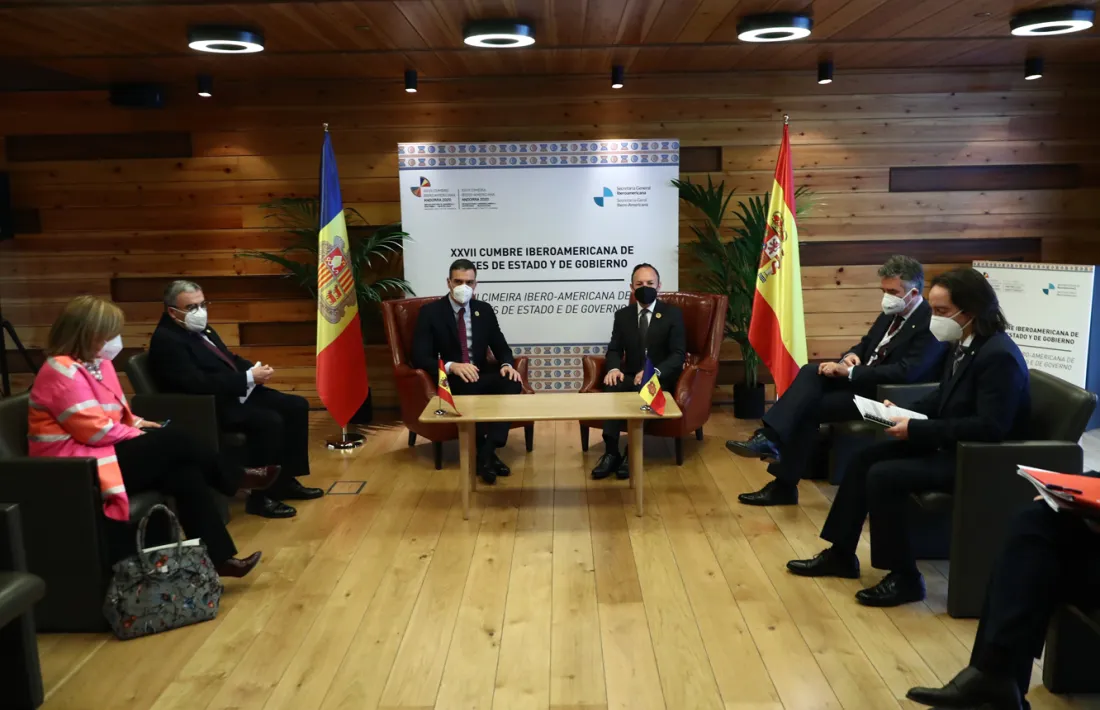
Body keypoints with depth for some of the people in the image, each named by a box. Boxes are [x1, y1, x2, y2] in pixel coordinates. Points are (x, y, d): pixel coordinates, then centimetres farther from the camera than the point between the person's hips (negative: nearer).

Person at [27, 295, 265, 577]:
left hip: (102, 452, 9)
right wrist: (137, 434, -9)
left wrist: (135, 423, 1)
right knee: (175, 442, -16)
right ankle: (235, 479, 6)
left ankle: (218, 558, -14)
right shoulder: (62, 372, -18)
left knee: (186, 474, -14)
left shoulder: (96, 363, 12)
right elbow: (95, 430, -23)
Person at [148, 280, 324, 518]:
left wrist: (255, 370, 0)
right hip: (211, 407, -10)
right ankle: (262, 497, -15)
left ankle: (287, 480, 9)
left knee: (296, 406, 1)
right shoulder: (166, 340, -15)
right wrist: (249, 378, -23)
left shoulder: (200, 328, 15)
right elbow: (199, 384, -25)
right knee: (270, 421, -29)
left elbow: (230, 360, 22)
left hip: (236, 393, 10)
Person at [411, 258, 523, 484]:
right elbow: (420, 357, -12)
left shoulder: (485, 310, 9)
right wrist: (452, 366, -30)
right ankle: (482, 453, -22)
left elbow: (500, 346, 11)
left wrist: (507, 364, -15)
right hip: (449, 379, -4)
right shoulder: (430, 312, -4)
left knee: (512, 382, -27)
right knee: (470, 389, -38)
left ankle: (488, 451, -29)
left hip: (481, 375, 4)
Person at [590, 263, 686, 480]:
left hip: (661, 379, -3)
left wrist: (655, 372, -26)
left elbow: (678, 354, -7)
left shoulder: (673, 314, 1)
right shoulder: (622, 315, 10)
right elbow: (614, 349, 8)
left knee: (642, 389, -37)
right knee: (611, 386, -31)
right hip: (631, 377, 3)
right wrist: (614, 368, -17)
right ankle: (611, 453, -31)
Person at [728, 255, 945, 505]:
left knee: (809, 407, -21)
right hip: (860, 379, 8)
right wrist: (850, 356, -5)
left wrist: (848, 371, -27)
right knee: (810, 372, -20)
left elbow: (906, 373, -28)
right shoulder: (891, 313, 11)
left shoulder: (931, 325, -17)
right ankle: (770, 438, -28)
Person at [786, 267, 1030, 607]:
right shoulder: (962, 345, 5)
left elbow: (990, 426, -29)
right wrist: (906, 413, -2)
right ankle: (841, 554, 12)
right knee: (867, 457, 3)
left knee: (883, 476, -21)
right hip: (950, 443, 10)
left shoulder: (999, 355, -24)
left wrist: (916, 429, -28)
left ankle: (905, 577, -5)